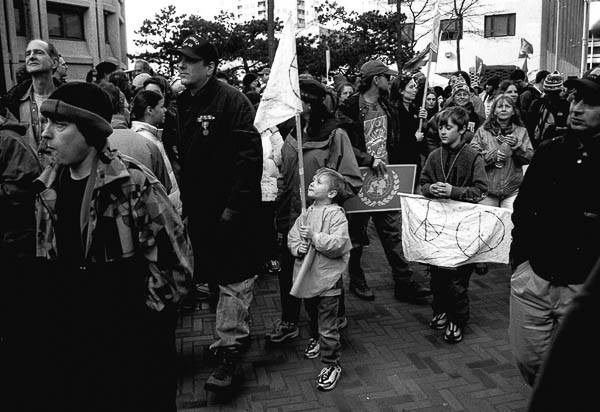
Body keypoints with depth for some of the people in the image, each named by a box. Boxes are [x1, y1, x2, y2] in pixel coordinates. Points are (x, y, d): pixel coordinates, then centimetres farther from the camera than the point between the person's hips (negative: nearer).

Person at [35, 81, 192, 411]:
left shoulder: (133, 182, -18)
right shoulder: (48, 187, 2)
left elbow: (173, 255, -16)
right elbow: (44, 257, 12)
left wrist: (149, 310, -11)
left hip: (136, 338, -5)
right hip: (70, 337, 6)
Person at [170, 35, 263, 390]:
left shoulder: (231, 100, -14)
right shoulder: (182, 104, 9)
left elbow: (249, 157, -19)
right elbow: (182, 157, 14)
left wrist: (235, 206, -22)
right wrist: (184, 200, 9)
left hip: (232, 210, -8)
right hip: (199, 208, 8)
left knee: (234, 279, 1)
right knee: (216, 275, 18)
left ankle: (230, 350, 11)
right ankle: (236, 331, 36)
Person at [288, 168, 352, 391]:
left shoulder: (336, 215, -14)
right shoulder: (307, 213, 7)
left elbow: (338, 244, -24)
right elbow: (291, 236, 9)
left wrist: (314, 236, -24)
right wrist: (298, 248, -11)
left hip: (327, 279, -7)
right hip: (307, 277, 7)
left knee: (328, 325, 0)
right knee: (312, 316, 27)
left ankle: (331, 364, 12)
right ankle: (316, 340, 53)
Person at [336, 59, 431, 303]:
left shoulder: (386, 107, 12)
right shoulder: (350, 109, -10)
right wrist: (369, 160, -23)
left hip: (386, 180, 6)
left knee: (394, 232, 4)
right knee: (356, 234, 8)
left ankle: (404, 283, 10)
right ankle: (356, 280, 25)